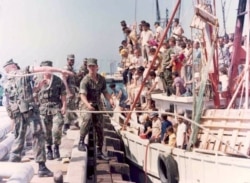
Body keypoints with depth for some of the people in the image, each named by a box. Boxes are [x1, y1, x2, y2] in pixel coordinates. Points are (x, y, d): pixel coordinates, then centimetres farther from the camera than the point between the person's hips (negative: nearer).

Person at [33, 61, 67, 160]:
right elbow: (35, 95, 8)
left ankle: (56, 147, 8)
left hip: (56, 107, -1)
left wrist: (64, 106, -5)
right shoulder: (38, 81, 7)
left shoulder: (58, 80, 5)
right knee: (46, 131, 7)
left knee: (57, 129, -13)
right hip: (43, 108, 1)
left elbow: (63, 94, 2)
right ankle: (49, 150, 21)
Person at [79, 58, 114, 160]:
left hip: (98, 105, 6)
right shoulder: (85, 80, -12)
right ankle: (81, 141, -22)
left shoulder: (101, 79, 7)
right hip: (86, 105, -6)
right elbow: (82, 95, -23)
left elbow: (105, 92, 15)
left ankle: (99, 151, 22)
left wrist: (110, 99, -6)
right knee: (87, 118, -37)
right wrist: (88, 104, -42)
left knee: (100, 129, 8)